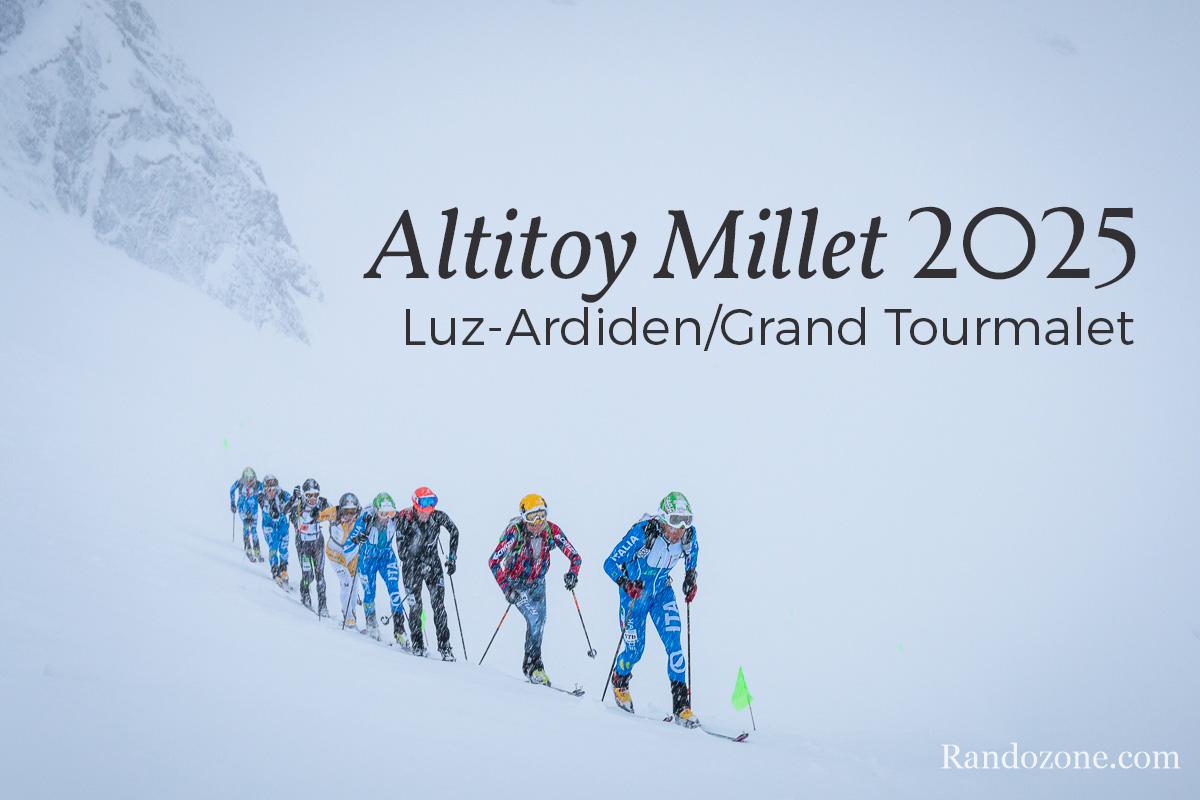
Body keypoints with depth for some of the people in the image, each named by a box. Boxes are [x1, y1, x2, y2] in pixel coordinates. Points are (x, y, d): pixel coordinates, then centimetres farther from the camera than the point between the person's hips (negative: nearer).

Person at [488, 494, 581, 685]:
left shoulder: (551, 530, -17)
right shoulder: (515, 531, -26)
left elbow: (575, 556, -14)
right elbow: (493, 561, -29)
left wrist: (573, 573, -35)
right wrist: (506, 588, -38)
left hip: (537, 583, 4)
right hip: (515, 583, -4)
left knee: (539, 621, 2)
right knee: (535, 618, -19)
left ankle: (531, 663, 21)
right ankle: (533, 666, -8)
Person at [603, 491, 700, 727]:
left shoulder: (688, 535, -20)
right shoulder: (643, 533, -33)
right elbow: (610, 563, -26)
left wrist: (691, 577, -5)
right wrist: (625, 583, -43)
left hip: (662, 591, 3)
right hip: (634, 593, -3)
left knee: (673, 644, -14)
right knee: (635, 650, 2)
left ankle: (681, 705, -10)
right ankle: (620, 682, 37)